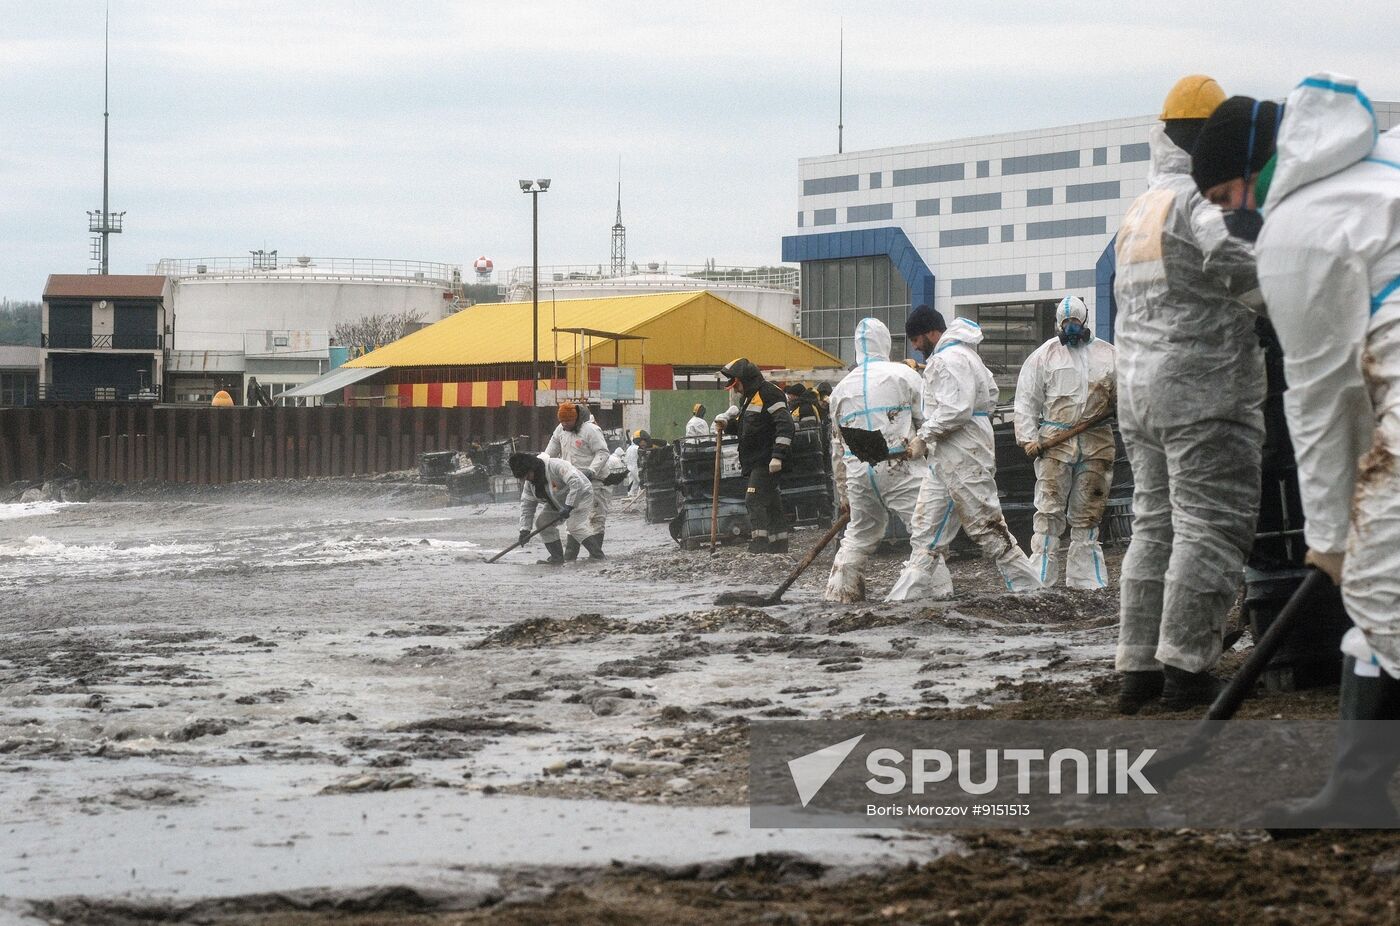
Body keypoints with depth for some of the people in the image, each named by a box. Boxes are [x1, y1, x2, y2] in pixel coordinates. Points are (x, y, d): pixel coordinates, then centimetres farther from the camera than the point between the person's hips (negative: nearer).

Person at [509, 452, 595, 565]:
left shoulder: (556, 466, -32)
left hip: (580, 496, -9)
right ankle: (557, 558, 6)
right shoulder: (529, 483, -5)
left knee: (574, 525, -27)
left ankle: (598, 554, -27)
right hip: (557, 503, 9)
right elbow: (527, 505, 0)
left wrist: (568, 507, -40)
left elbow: (576, 483, -38)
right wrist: (525, 529, -8)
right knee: (542, 524, -1)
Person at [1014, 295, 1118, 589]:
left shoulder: (1108, 355, 11)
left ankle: (1085, 577, 14)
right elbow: (1026, 400, 3)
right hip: (1054, 443, -3)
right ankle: (1040, 577, -7)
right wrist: (1028, 438, -7)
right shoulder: (1044, 355, 5)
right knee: (1049, 511, -7)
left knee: (1087, 513, 9)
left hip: (1096, 443, 3)